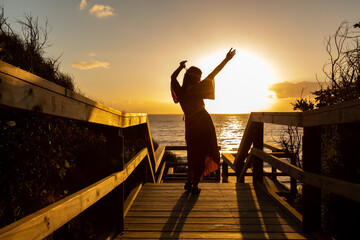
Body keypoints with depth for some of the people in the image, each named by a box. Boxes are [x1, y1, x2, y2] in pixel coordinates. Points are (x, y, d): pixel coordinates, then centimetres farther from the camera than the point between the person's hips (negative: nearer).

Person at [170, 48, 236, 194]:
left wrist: (181, 67, 33)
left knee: (192, 154, 20)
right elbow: (213, 74, -8)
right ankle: (194, 185, 7)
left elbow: (173, 77, 20)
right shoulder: (197, 89, -10)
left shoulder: (179, 91, 0)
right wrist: (226, 59, -3)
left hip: (190, 125, 5)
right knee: (202, 155, 5)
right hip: (204, 123, -4)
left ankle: (189, 183, 25)